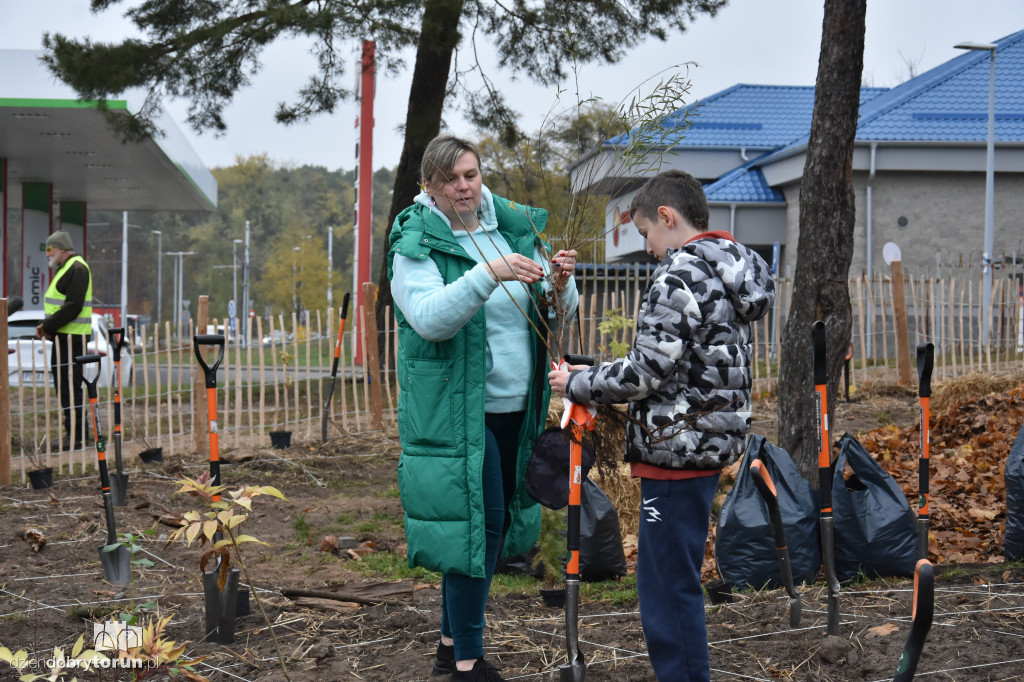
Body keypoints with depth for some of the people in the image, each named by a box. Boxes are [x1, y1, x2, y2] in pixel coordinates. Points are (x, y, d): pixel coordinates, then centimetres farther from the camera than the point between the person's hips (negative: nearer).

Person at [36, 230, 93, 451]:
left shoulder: (77, 269, -12)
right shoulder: (64, 269, 20)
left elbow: (72, 306, -21)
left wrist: (48, 326, -17)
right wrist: (46, 325, 8)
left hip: (71, 337, -10)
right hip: (62, 336, 10)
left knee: (70, 386, -8)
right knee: (62, 385, 13)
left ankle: (77, 434, -5)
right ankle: (74, 430, 19)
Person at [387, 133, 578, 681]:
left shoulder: (516, 228, 9)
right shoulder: (416, 245, -7)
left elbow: (557, 314, 7)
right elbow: (429, 319, -24)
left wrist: (559, 284, -16)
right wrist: (487, 274, -35)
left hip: (516, 406, 6)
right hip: (455, 407, -6)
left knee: (492, 521, 12)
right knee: (476, 521, -8)